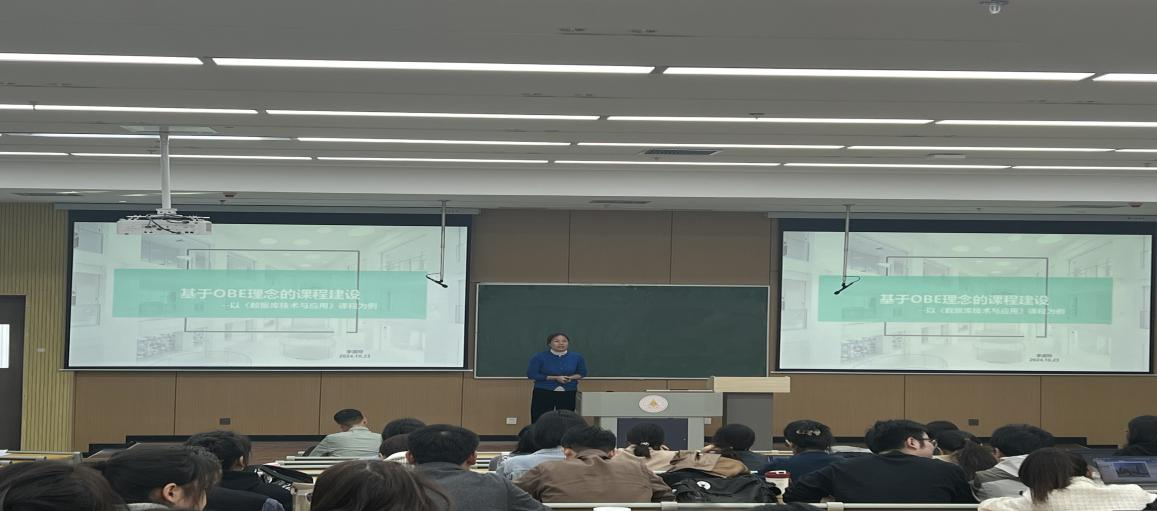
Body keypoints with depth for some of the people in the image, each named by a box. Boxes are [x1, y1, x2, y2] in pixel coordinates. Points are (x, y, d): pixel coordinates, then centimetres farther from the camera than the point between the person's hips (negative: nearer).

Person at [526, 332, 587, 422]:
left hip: (568, 394, 2)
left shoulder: (577, 357, 0)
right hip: (543, 393, -2)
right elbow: (531, 374, -9)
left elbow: (582, 373, 11)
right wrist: (555, 378, -15)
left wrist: (571, 377, -13)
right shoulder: (539, 357, -8)